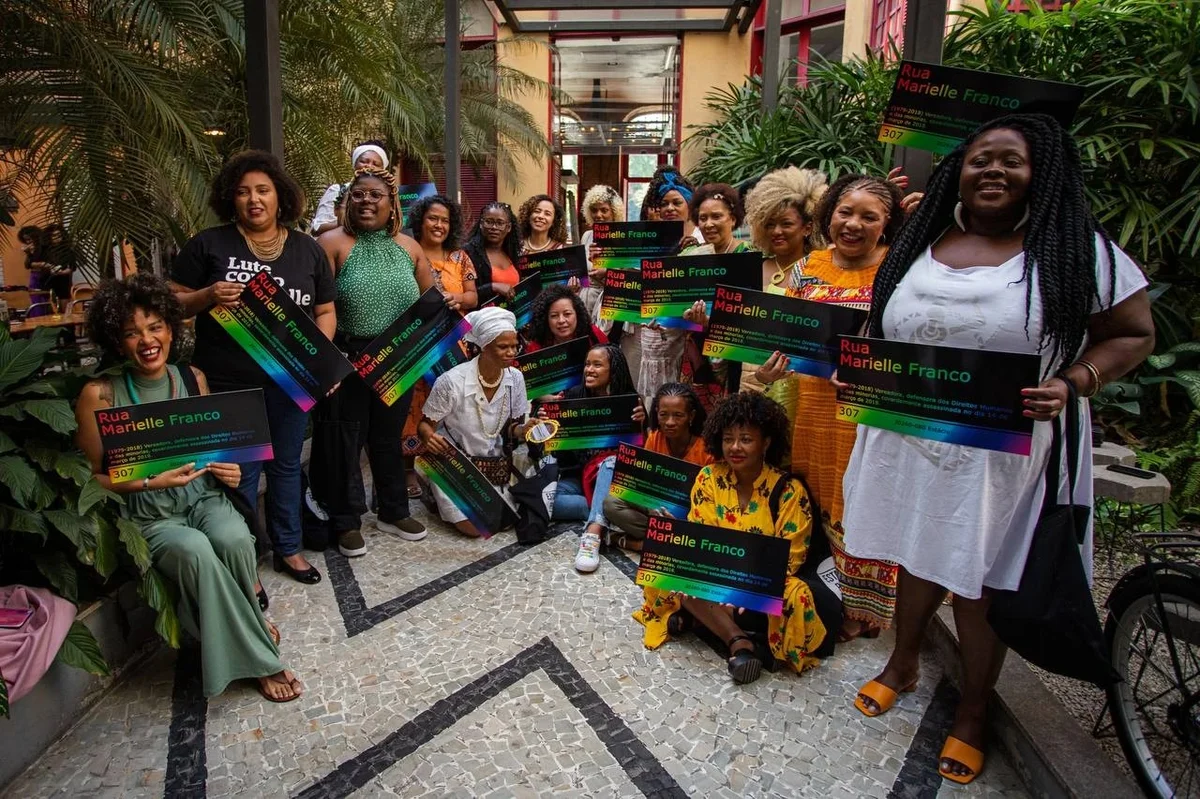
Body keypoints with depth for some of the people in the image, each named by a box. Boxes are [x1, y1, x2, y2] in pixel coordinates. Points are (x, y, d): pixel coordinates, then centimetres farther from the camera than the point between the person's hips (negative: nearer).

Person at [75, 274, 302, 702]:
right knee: (194, 550, -33)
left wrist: (228, 468, -7)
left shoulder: (193, 378, 2)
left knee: (234, 539, -31)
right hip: (147, 517, -2)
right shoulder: (99, 395, -9)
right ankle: (259, 658, -16)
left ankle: (248, 622, 1)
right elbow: (90, 477, -3)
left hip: (203, 497, 3)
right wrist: (150, 482, -18)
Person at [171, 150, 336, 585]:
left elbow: (326, 311, 9)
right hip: (228, 383, -3)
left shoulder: (307, 250, 6)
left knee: (287, 464, 16)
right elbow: (173, 301, 1)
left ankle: (288, 548, 34)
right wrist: (208, 296, -19)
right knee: (240, 472, 4)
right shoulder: (208, 244, -1)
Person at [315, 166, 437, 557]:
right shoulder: (333, 243, -7)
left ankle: (393, 512, 33)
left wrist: (446, 303, -7)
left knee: (389, 438, 18)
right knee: (345, 441, 7)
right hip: (346, 362, -4)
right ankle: (347, 522, 22)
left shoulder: (408, 247, 8)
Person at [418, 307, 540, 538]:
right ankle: (438, 495, 17)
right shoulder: (452, 381, -23)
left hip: (494, 465, 5)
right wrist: (429, 437, -35)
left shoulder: (515, 378, -9)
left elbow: (511, 427, 3)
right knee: (475, 528, -13)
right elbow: (425, 424, -11)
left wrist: (523, 430, -21)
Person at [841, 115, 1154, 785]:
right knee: (917, 556, 18)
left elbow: (1134, 334, -1)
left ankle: (973, 711, 30)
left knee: (981, 579, 7)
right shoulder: (921, 243, 8)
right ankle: (904, 664, 42)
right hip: (911, 442, 4)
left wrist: (1072, 383, -18)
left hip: (1006, 449, -3)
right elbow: (886, 334, 17)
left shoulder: (1078, 249, -4)